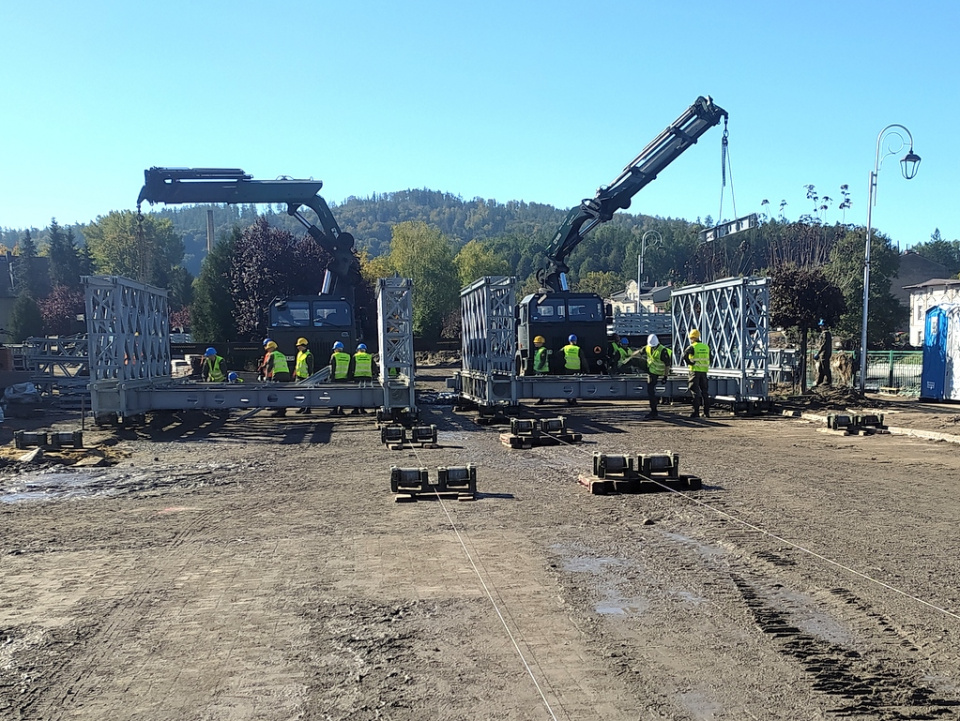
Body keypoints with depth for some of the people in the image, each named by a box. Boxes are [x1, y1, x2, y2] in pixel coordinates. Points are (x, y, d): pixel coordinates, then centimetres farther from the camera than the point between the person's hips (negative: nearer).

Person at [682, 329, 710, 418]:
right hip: (704, 371, 5)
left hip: (695, 371, -5)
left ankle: (696, 412, -5)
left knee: (695, 391, -2)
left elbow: (685, 356, -23)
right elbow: (708, 359, 18)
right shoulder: (706, 346, 10)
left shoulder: (692, 347, -9)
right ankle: (706, 412, 13)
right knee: (705, 391, 11)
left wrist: (689, 363, -10)